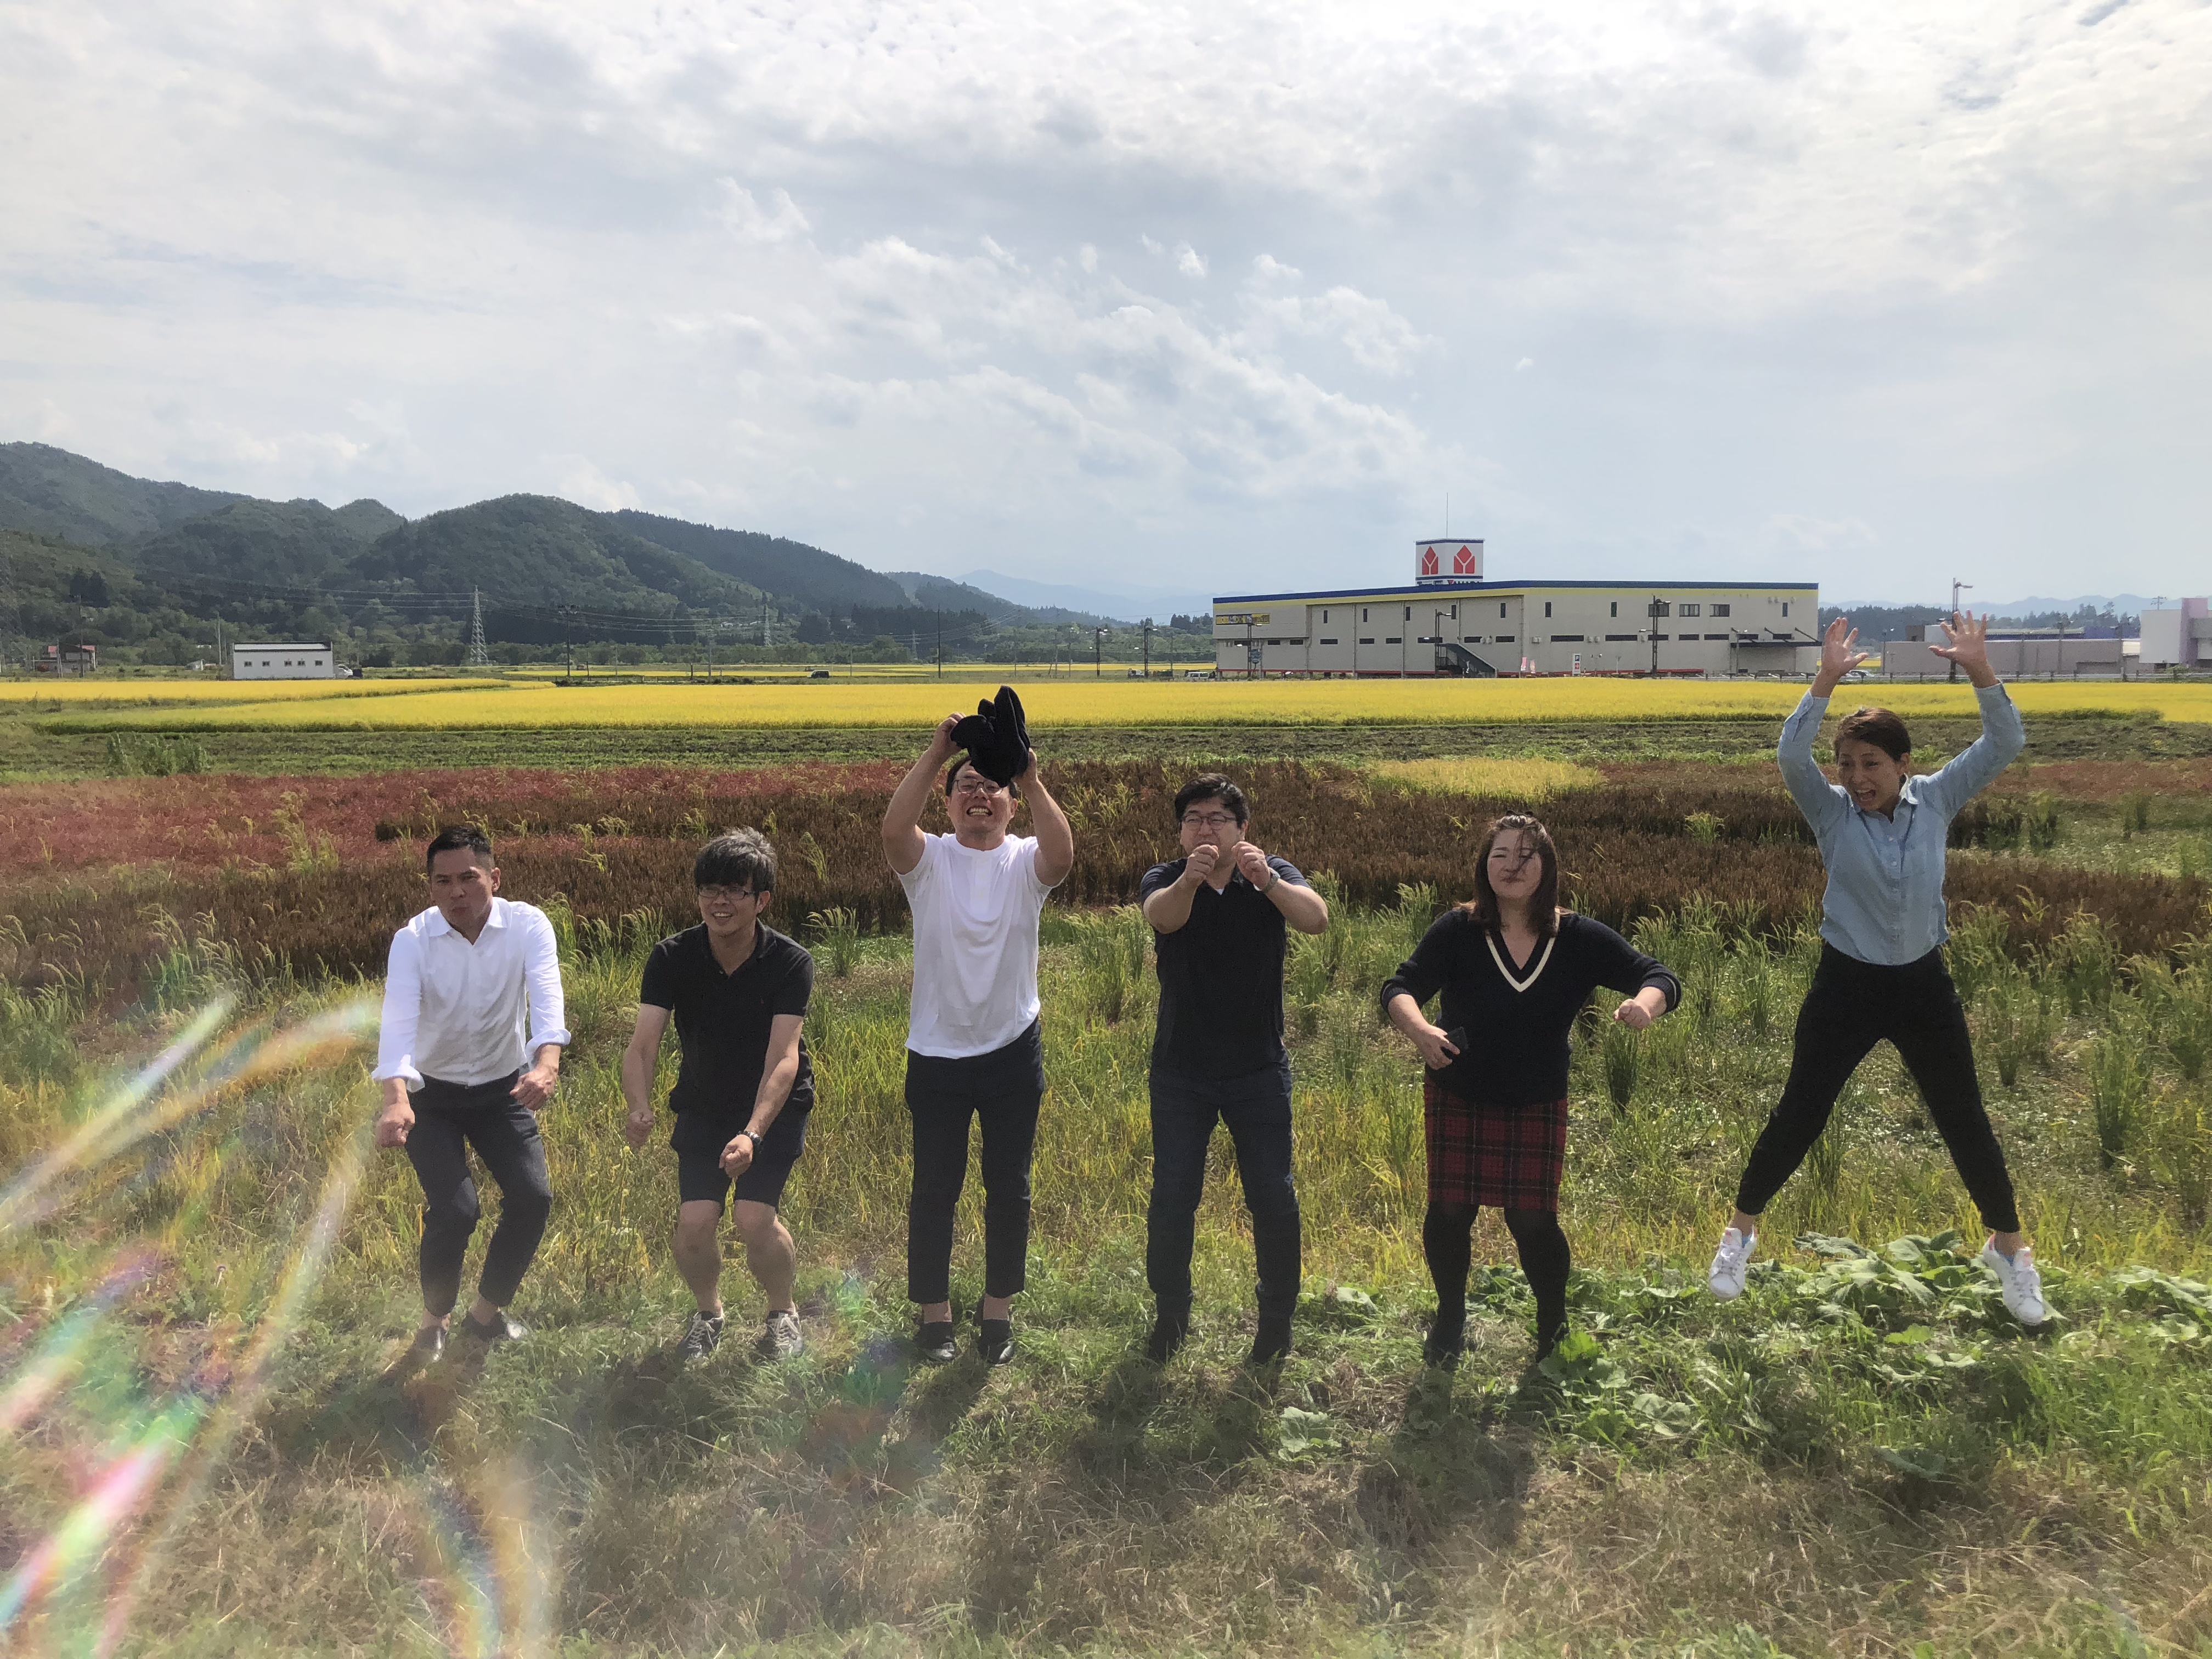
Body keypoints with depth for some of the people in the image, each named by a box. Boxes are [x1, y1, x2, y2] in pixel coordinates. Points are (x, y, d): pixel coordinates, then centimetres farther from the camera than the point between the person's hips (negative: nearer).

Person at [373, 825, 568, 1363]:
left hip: (505, 1088, 2)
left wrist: (546, 1066, -52)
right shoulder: (412, 941, -19)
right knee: (454, 1210, -16)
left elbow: (547, 1000, -31)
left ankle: (487, 1312, 17)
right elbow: (397, 1023, -32)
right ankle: (433, 1321, 12)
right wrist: (396, 1101, -50)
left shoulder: (528, 926, -17)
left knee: (533, 1198, -10)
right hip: (432, 1095, -2)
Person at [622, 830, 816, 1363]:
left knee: (753, 1218, -19)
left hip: (776, 1105, -2)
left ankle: (783, 1312, 12)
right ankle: (708, 1313, 20)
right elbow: (642, 1046, -22)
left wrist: (753, 1133, -45)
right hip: (703, 1105, 2)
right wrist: (639, 1109, -43)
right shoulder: (672, 958, -16)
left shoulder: (790, 963, -23)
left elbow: (782, 1060, -30)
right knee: (694, 1222, -13)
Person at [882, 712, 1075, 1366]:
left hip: (1012, 1052, 1)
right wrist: (934, 753, -29)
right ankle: (934, 1311, 28)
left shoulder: (1025, 863, -5)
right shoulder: (929, 860, -5)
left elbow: (1062, 855, -28)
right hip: (936, 1055, 0)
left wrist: (1032, 779, -33)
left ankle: (998, 1311, 30)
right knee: (934, 1189, 11)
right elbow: (892, 829, -28)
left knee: (1009, 1189, 13)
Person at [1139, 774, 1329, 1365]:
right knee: (1171, 1198, 8)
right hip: (1181, 1072, 0)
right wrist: (1189, 878, -54)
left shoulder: (1275, 877, -6)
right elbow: (1163, 917, -31)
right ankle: (1171, 1315, 27)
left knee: (1274, 1198, 6)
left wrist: (1267, 880, -47)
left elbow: (1316, 918, -27)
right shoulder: (1164, 880, -7)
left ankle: (1277, 1317, 26)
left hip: (1259, 1070, 0)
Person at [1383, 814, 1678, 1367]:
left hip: (1538, 1106, 1)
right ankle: (1451, 1319, 33)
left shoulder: (1578, 939, -12)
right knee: (1449, 1212, 5)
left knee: (1533, 1221, 1)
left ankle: (1553, 1327, 30)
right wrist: (1419, 1030, -44)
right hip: (1457, 1100, 0)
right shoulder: (1458, 931, -17)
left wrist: (1644, 1004, -35)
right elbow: (1399, 988, -21)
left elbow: (1661, 978, -10)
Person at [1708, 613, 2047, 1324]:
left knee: (1963, 1119, 12)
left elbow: (2005, 744, -15)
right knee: (1799, 1114, 5)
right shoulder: (1831, 811, -11)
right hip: (1846, 986, -1)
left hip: (1924, 984, 2)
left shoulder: (1937, 801, -6)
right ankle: (1741, 1228, 24)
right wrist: (1826, 680, -37)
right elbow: (1790, 757, -29)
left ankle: (2009, 1247, 33)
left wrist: (1981, 669, -28)